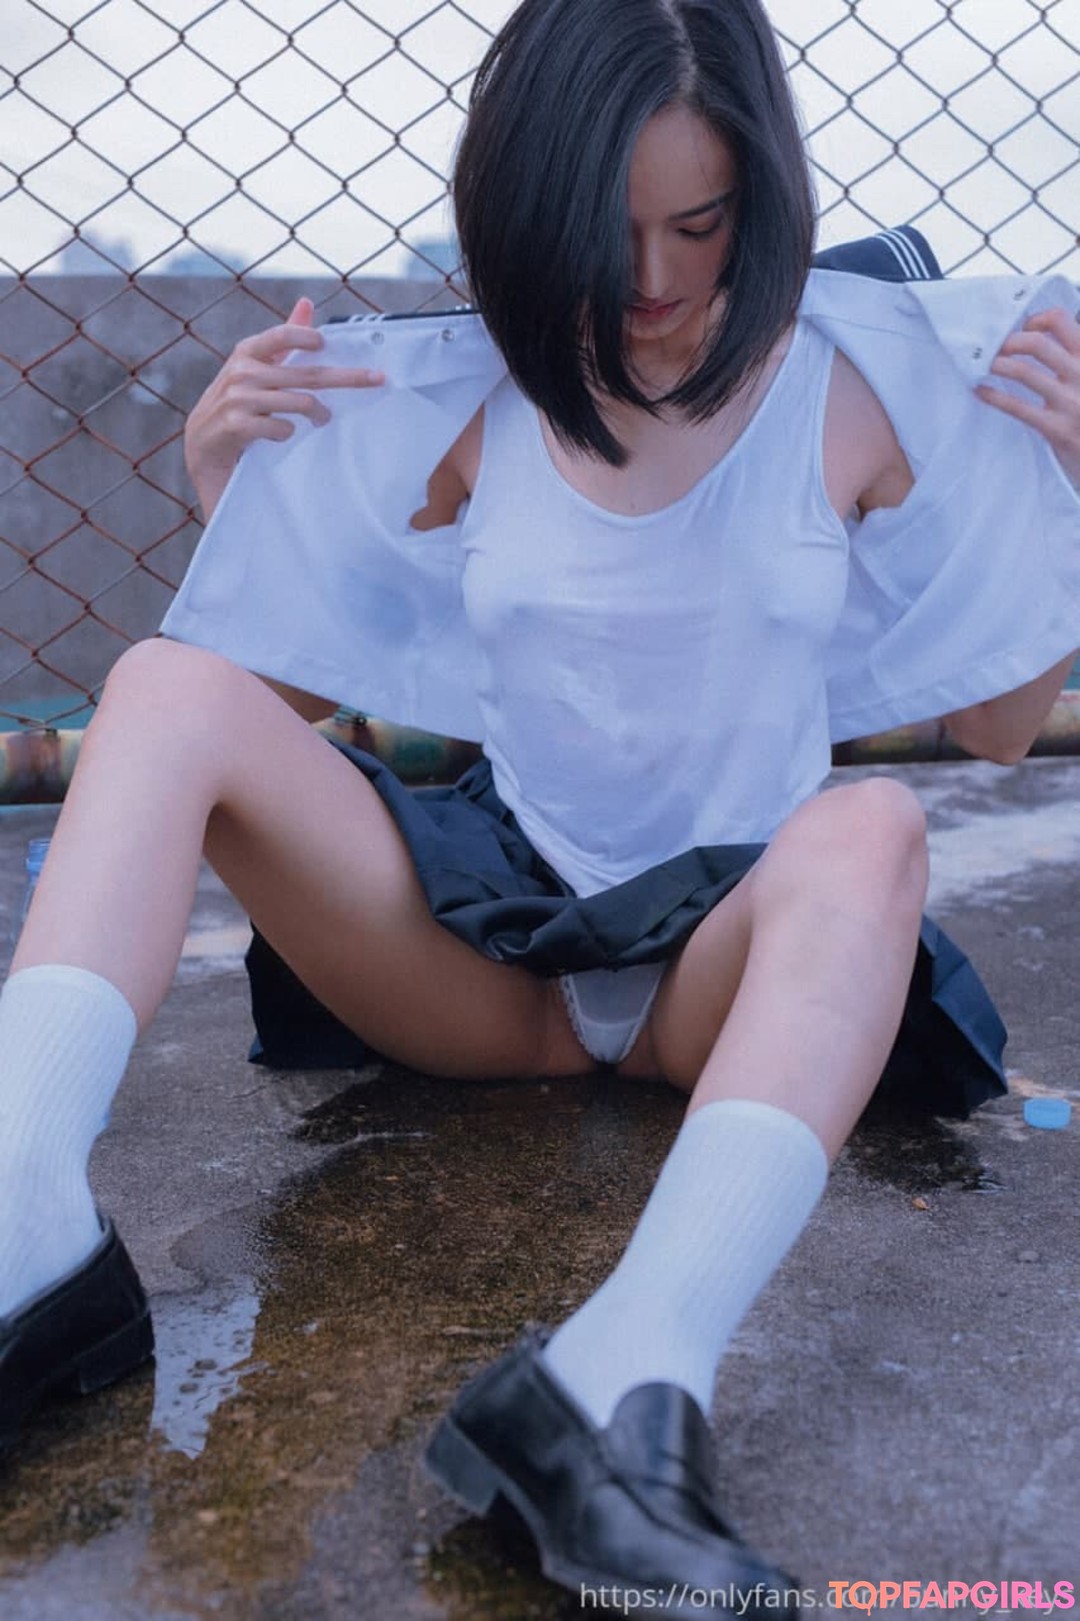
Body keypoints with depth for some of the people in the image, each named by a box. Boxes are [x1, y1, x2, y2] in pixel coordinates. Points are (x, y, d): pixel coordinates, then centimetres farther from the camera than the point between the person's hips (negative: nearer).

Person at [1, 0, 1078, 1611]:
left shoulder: (861, 386, 0)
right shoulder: (459, 401, 3)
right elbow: (293, 699, 10)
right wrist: (236, 486, -5)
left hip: (730, 949, -1)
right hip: (489, 934, 2)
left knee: (872, 826, -34)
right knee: (169, 687, -16)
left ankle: (625, 1382, -52)